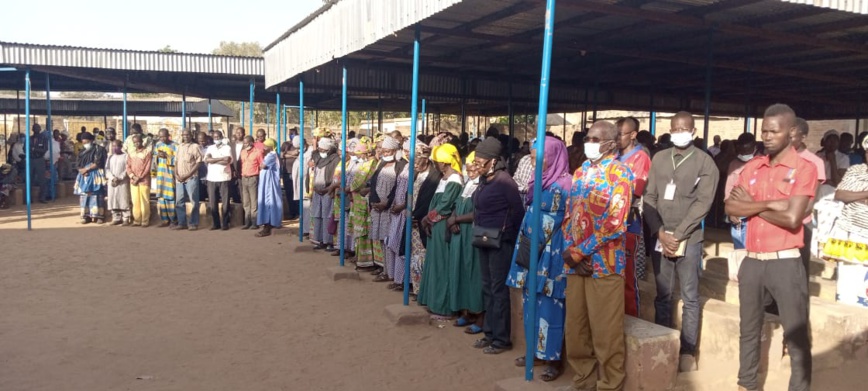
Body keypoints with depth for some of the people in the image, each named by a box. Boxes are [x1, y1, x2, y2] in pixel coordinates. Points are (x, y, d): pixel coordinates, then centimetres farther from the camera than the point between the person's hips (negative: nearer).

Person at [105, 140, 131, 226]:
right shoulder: (110, 157, 12)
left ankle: (126, 218, -3)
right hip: (112, 182, 4)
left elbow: (127, 169, -8)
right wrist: (113, 178, -11)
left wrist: (120, 178, -16)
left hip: (123, 182, -4)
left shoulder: (125, 156, 0)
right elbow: (107, 169, 5)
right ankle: (116, 218, 9)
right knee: (113, 200, 3)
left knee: (124, 200, -6)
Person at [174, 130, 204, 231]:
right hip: (179, 178, 6)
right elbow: (176, 161, 17)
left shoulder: (195, 147, 0)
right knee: (179, 201, 6)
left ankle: (193, 223, 1)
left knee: (193, 201, -4)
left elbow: (199, 162, -7)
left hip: (191, 178, -5)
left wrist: (188, 175, -12)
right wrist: (176, 174, 1)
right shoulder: (179, 147, 16)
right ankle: (182, 222, 13)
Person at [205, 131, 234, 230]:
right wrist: (221, 158, -10)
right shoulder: (210, 148, 12)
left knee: (225, 202, -1)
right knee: (212, 203, 3)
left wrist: (213, 160, -5)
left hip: (224, 178, -3)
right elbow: (206, 160, -5)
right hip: (211, 178, 3)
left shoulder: (227, 148, 3)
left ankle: (224, 223, 7)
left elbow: (227, 161, -12)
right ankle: (215, 223, 12)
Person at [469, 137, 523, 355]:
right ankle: (489, 333, 26)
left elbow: (518, 211, -12)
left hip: (500, 242, -9)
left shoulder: (504, 181, -15)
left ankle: (502, 339, 9)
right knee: (487, 288, 14)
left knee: (499, 289, -1)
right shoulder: (485, 180, 9)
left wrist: (506, 234, -6)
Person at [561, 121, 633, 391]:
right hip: (575, 263, 7)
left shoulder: (620, 174, -7)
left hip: (604, 264, -6)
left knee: (605, 334, 1)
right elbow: (568, 214, 12)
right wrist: (569, 250, -4)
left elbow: (614, 224, -16)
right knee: (575, 329, 13)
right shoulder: (580, 172, 13)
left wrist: (579, 252, -15)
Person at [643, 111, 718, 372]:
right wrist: (660, 232, -7)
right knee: (662, 295, 10)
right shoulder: (658, 159, 9)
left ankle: (688, 351, 12)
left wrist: (677, 235, -14)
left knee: (690, 298, 4)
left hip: (688, 239, -3)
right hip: (660, 237, 3)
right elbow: (650, 198, 6)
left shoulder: (705, 162, -1)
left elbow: (703, 203, -9)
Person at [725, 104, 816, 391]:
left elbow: (792, 219, -18)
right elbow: (730, 207, -3)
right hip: (752, 261, 6)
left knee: (796, 336, 4)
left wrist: (752, 205, -7)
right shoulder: (752, 167, 9)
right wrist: (769, 204, -15)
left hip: (785, 263, -5)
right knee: (748, 330, 18)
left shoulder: (804, 168, -6)